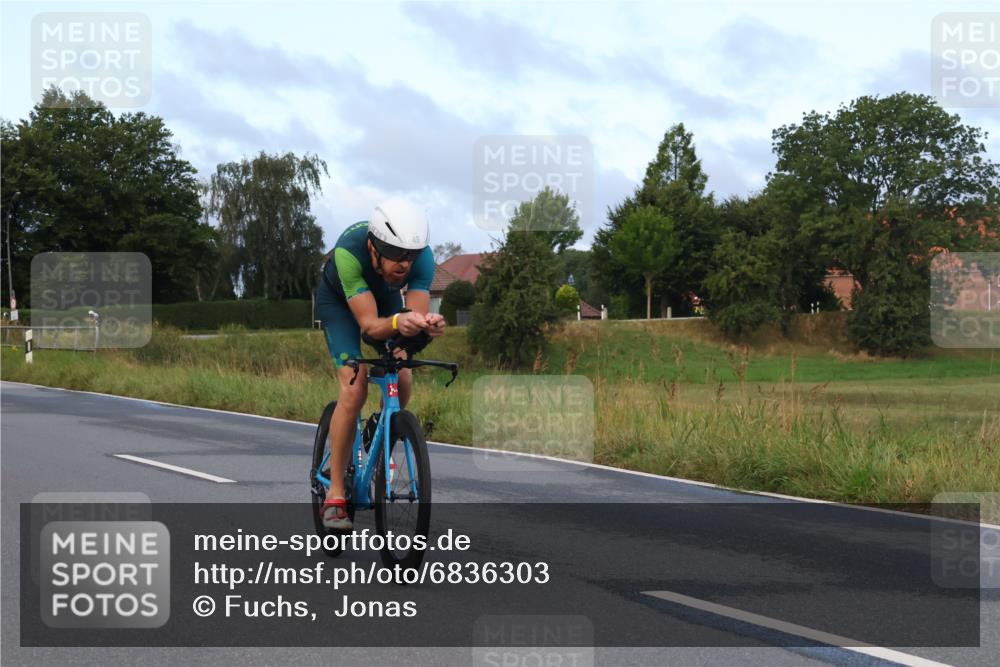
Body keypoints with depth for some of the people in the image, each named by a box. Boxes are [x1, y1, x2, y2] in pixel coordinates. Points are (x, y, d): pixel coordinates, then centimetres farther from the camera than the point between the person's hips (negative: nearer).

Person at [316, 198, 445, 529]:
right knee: (354, 388, -20)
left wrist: (427, 324, -58)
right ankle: (335, 495, -13)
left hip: (385, 296, 4)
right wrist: (397, 322, -63)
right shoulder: (349, 252, -42)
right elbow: (369, 324, -43)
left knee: (403, 380, -13)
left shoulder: (422, 256, -33)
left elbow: (417, 313, -35)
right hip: (339, 300, -4)